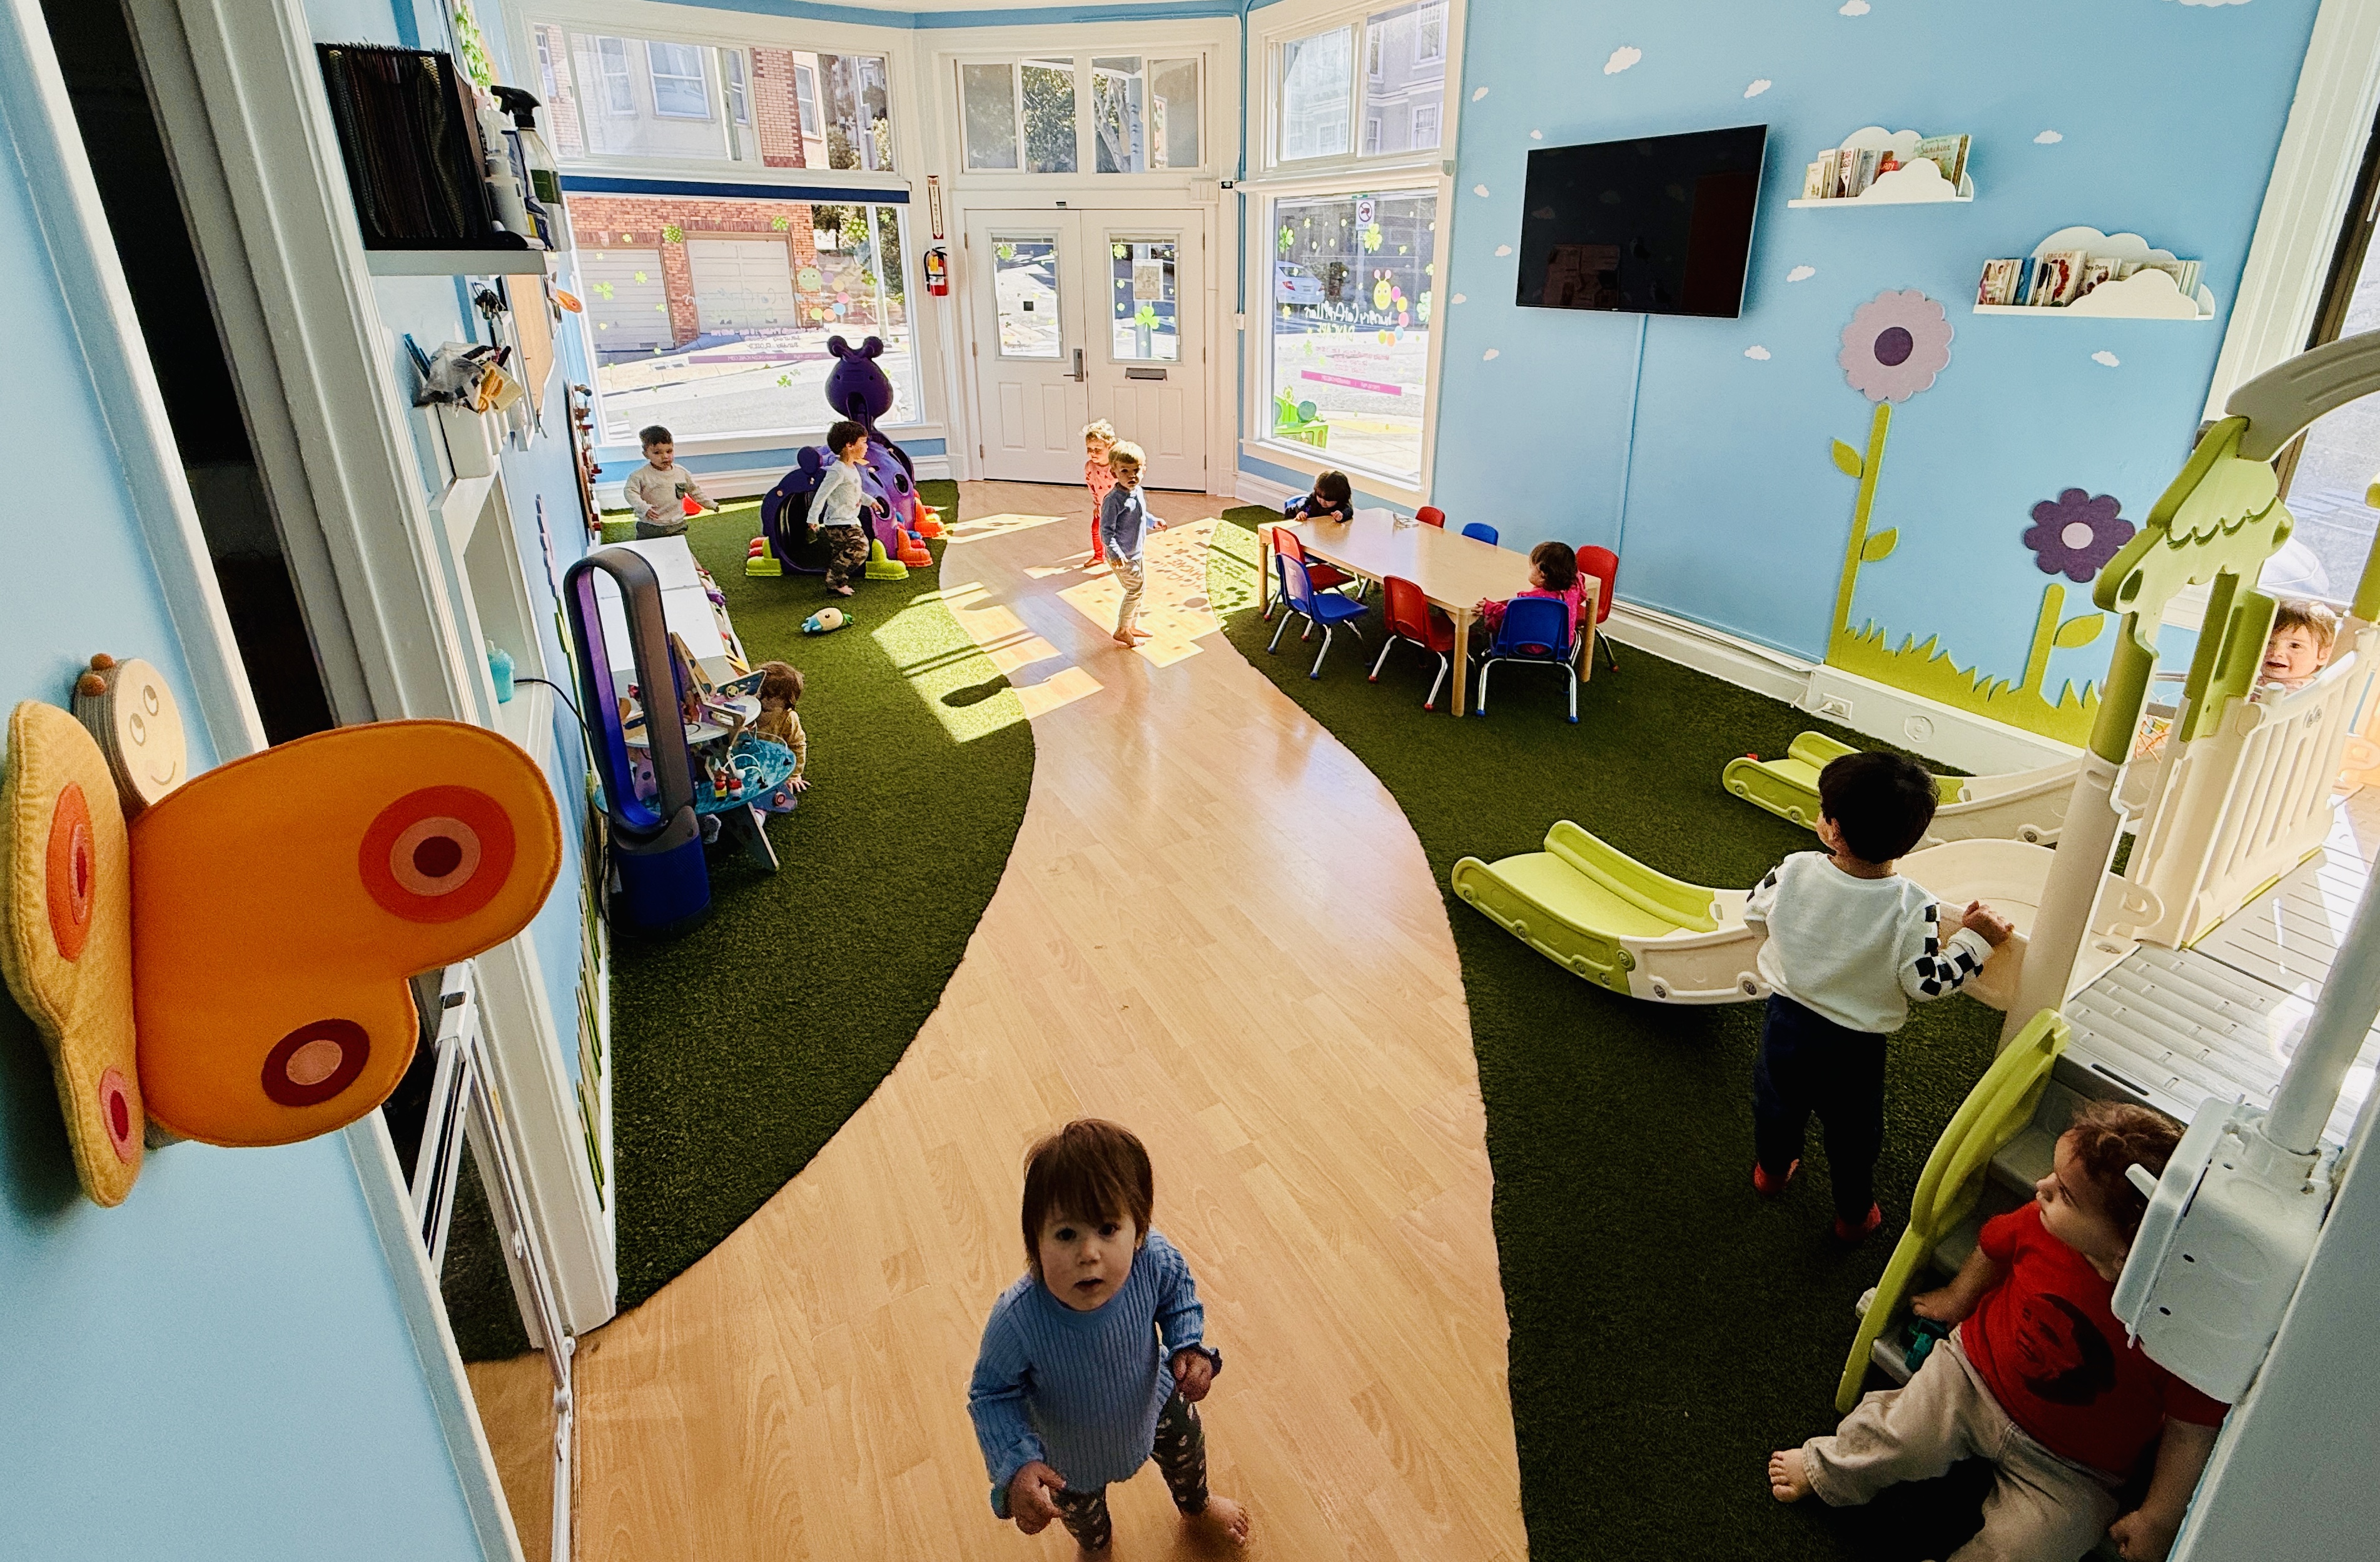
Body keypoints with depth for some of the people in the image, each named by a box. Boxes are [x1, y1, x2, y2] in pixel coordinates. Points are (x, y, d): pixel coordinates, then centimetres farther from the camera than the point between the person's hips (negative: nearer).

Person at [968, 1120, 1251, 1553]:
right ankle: (1097, 1544, 72)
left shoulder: (1154, 1261, -38)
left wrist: (1190, 1347, -26)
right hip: (1072, 1446, -1)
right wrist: (1017, 1466, -37)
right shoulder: (1016, 1321, -45)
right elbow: (991, 1395, -25)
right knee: (1082, 1515, 32)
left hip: (1156, 1400, 2)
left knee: (1187, 1448, 34)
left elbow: (1179, 1291, -12)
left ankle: (1198, 1506, 72)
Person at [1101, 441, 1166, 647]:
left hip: (1136, 553, 9)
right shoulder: (1113, 499, -25)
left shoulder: (1138, 491, 2)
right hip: (1121, 556, -9)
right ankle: (1122, 631, 5)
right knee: (1135, 588, -6)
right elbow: (1106, 530, -25)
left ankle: (1133, 626, 35)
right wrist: (1116, 553, -35)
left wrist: (1154, 522, 10)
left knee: (1140, 585, 19)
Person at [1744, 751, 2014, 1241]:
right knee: (1853, 1136, 24)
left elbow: (1754, 911, -4)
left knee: (1777, 1105, 30)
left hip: (1786, 1022, 2)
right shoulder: (1913, 910, -27)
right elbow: (1928, 982, -17)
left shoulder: (1794, 872, -22)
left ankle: (1772, 1170, 56)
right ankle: (1854, 1215, 47)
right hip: (1852, 1049, -2)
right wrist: (1976, 939, -5)